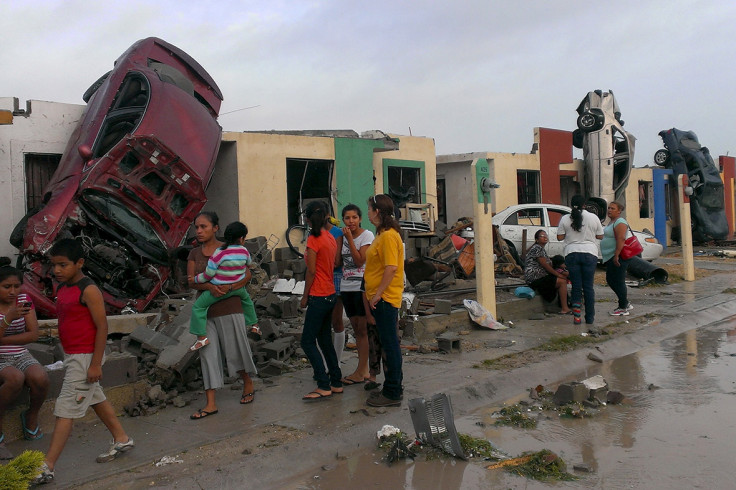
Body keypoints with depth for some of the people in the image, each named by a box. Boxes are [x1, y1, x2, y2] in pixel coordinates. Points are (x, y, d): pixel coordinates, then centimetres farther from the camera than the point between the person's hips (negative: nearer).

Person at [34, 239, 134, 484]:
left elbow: (102, 327, -19)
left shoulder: (89, 290, -18)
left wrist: (95, 363, -20)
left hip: (85, 357, -9)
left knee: (65, 409, -5)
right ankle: (122, 439, 34)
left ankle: (47, 467, 0)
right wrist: (67, 354, 19)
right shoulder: (62, 288, 8)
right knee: (96, 398, 19)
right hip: (72, 355, 9)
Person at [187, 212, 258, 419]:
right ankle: (211, 404, 5)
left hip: (229, 308, -3)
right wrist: (209, 286, -22)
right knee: (208, 354, 1)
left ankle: (248, 385, 31)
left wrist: (230, 287, -24)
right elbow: (191, 281, -2)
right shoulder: (194, 254, 9)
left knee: (236, 350, 4)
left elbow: (247, 275, -6)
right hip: (205, 309, 4)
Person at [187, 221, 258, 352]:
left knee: (198, 307, 4)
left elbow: (208, 274, -16)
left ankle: (202, 337, -2)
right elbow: (249, 262, 17)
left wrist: (195, 280, -1)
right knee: (247, 300, 35)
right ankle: (253, 324, 46)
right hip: (238, 287, 5)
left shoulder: (220, 253, -19)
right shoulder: (244, 251, -6)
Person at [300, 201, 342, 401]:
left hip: (318, 297, -9)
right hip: (330, 294, 9)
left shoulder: (314, 239, -15)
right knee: (324, 339, 16)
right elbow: (332, 265, 9)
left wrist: (305, 296, -7)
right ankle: (336, 382, 20)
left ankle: (324, 386, -2)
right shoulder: (330, 238, 8)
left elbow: (311, 271, -14)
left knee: (308, 341, -2)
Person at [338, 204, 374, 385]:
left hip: (362, 286, -7)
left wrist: (350, 239, -14)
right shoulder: (343, 236, 12)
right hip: (347, 287, 7)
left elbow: (359, 261, -15)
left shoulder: (366, 235, -6)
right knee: (357, 329, 10)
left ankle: (361, 372, 3)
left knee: (363, 330, -2)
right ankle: (364, 370, 18)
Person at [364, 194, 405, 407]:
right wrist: (374, 294, 18)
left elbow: (391, 268, -24)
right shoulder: (383, 234, 15)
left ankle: (392, 394, 6)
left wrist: (378, 294, -21)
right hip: (380, 297, 11)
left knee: (389, 344, -3)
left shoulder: (389, 236, -17)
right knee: (388, 343, 16)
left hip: (385, 298, -11)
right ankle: (394, 387, 27)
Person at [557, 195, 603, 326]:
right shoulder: (593, 217, 1)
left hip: (571, 254, 0)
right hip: (590, 254, 0)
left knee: (576, 285, 7)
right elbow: (600, 236, 7)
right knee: (588, 286, 6)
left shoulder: (565, 219, 0)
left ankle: (576, 308, -12)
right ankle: (590, 318, 11)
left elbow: (560, 237, 2)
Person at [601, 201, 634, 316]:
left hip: (617, 258, -11)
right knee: (610, 280, 16)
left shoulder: (620, 222, -14)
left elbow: (621, 239, -24)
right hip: (610, 258, 11)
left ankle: (623, 308, 2)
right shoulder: (612, 222, 19)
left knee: (618, 282, -6)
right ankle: (626, 303, 26)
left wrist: (616, 256, -28)